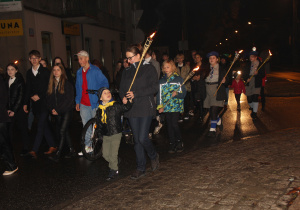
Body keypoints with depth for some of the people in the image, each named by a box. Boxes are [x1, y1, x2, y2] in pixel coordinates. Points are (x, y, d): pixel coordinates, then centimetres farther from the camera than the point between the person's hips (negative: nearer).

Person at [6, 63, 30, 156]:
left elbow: (20, 97, -8)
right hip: (10, 109, 4)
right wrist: (8, 109, -3)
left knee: (23, 128, 2)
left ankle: (26, 148, 10)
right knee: (9, 128, -1)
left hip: (19, 109, -4)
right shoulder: (7, 81, 10)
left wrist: (14, 110, -11)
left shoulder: (20, 81, -5)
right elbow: (6, 96, 9)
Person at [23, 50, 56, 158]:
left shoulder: (45, 71, -1)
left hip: (44, 102, -5)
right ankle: (52, 146, 17)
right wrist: (25, 103, 11)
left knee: (41, 126, -10)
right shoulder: (28, 73, 13)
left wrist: (39, 96, -10)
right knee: (45, 126, 9)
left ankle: (34, 150, -12)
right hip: (35, 104, 5)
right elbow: (28, 89, 16)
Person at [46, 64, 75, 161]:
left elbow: (69, 99, -13)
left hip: (66, 111, -6)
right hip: (57, 113, 6)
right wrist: (52, 109, -6)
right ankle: (71, 150, 21)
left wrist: (58, 110, -14)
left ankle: (58, 154, -6)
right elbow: (49, 98, 10)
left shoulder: (67, 83, -8)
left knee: (62, 131, -10)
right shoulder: (51, 84, 10)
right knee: (62, 132, 9)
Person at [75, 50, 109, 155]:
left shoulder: (95, 70, -6)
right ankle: (88, 146, 17)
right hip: (83, 104, 5)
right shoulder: (79, 72, 13)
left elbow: (105, 83, -5)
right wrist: (77, 101, 17)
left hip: (94, 103, -5)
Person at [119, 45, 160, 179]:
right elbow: (122, 89, 15)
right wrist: (124, 98, -7)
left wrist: (136, 94, -15)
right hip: (132, 109, 5)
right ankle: (141, 168, 17)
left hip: (145, 108, -5)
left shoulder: (149, 69, -1)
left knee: (143, 138, -11)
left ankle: (154, 156, 20)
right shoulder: (127, 72, 15)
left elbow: (154, 88, -10)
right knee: (137, 140, 7)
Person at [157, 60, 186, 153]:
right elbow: (159, 94, 9)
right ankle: (172, 143, 16)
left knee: (174, 124, -11)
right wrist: (160, 106, 1)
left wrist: (177, 94, -19)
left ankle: (179, 141, 9)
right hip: (166, 106, 4)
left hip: (176, 106, -3)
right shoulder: (162, 80, 11)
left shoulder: (178, 79, 2)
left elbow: (183, 93, 2)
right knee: (169, 125, 6)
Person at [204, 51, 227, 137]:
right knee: (211, 111, 10)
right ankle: (218, 121, 39)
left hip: (217, 90, -4)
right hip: (208, 91, 4)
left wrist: (224, 80, -16)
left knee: (214, 110, -11)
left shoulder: (221, 68, 3)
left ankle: (213, 129, -5)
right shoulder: (207, 69, 13)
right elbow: (203, 79, 13)